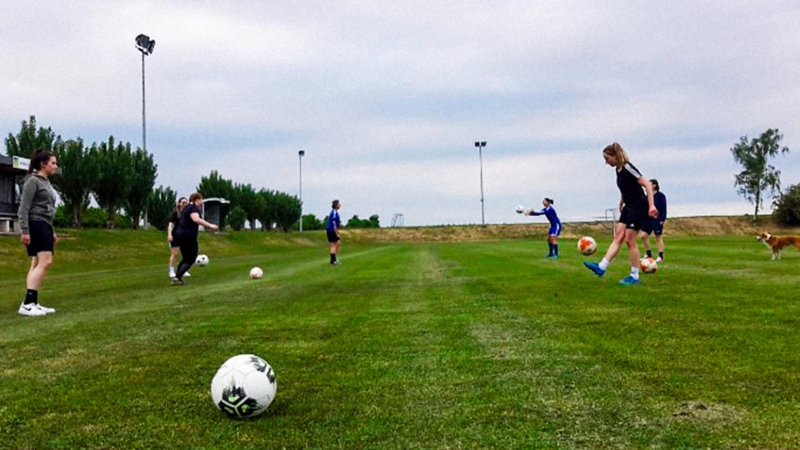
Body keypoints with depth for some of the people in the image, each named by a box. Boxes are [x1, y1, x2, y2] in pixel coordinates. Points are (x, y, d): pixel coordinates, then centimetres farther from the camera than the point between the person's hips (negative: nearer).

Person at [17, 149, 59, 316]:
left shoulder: (46, 182, 20)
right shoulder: (33, 180, -7)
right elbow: (24, 207, -13)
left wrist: (52, 231, 24)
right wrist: (24, 231, -19)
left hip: (45, 226, 10)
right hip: (36, 225, -10)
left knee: (38, 264, 6)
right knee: (45, 262, -19)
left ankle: (32, 303, 7)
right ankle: (27, 303, -22)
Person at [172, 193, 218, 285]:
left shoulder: (187, 207, 19)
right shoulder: (194, 207, -10)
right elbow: (196, 219, -29)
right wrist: (210, 225, -32)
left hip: (181, 234, 9)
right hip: (189, 235, -9)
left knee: (185, 258, 17)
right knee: (191, 259, -3)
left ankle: (177, 278, 14)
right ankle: (177, 278, -11)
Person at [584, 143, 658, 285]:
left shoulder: (627, 167, -17)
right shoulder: (618, 170, 10)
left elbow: (647, 184, -20)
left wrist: (651, 205, -24)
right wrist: (621, 206, 25)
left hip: (639, 207, -9)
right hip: (629, 207, 9)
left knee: (629, 240, -6)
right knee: (618, 237, 2)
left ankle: (635, 276, 3)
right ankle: (601, 267, -2)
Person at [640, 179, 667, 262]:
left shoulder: (660, 195, -6)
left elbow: (663, 208, -9)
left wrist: (662, 219, -15)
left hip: (657, 219, -6)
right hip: (648, 219, 6)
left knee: (658, 237, -1)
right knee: (643, 235, -1)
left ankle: (661, 256, 8)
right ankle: (648, 254, 11)